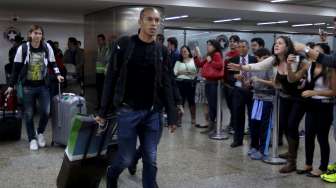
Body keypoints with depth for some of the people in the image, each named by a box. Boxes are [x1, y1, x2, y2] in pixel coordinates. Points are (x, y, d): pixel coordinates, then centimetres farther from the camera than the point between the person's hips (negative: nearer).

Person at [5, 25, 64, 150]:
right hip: (28, 87, -1)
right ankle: (32, 139, 21)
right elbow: (16, 68, -1)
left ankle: (40, 133, 24)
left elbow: (52, 64, 7)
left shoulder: (47, 47, -3)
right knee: (29, 114, 5)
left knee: (46, 112, -3)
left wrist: (58, 75, -11)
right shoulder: (22, 48, -7)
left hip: (43, 86, 1)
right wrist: (11, 85, 1)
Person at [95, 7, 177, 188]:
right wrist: (103, 111, -3)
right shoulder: (124, 44, -3)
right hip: (128, 111, -3)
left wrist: (172, 116, 3)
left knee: (151, 160, 5)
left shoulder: (162, 51, 6)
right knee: (126, 158, 4)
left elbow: (166, 85, 7)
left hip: (153, 113, 3)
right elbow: (111, 79, -2)